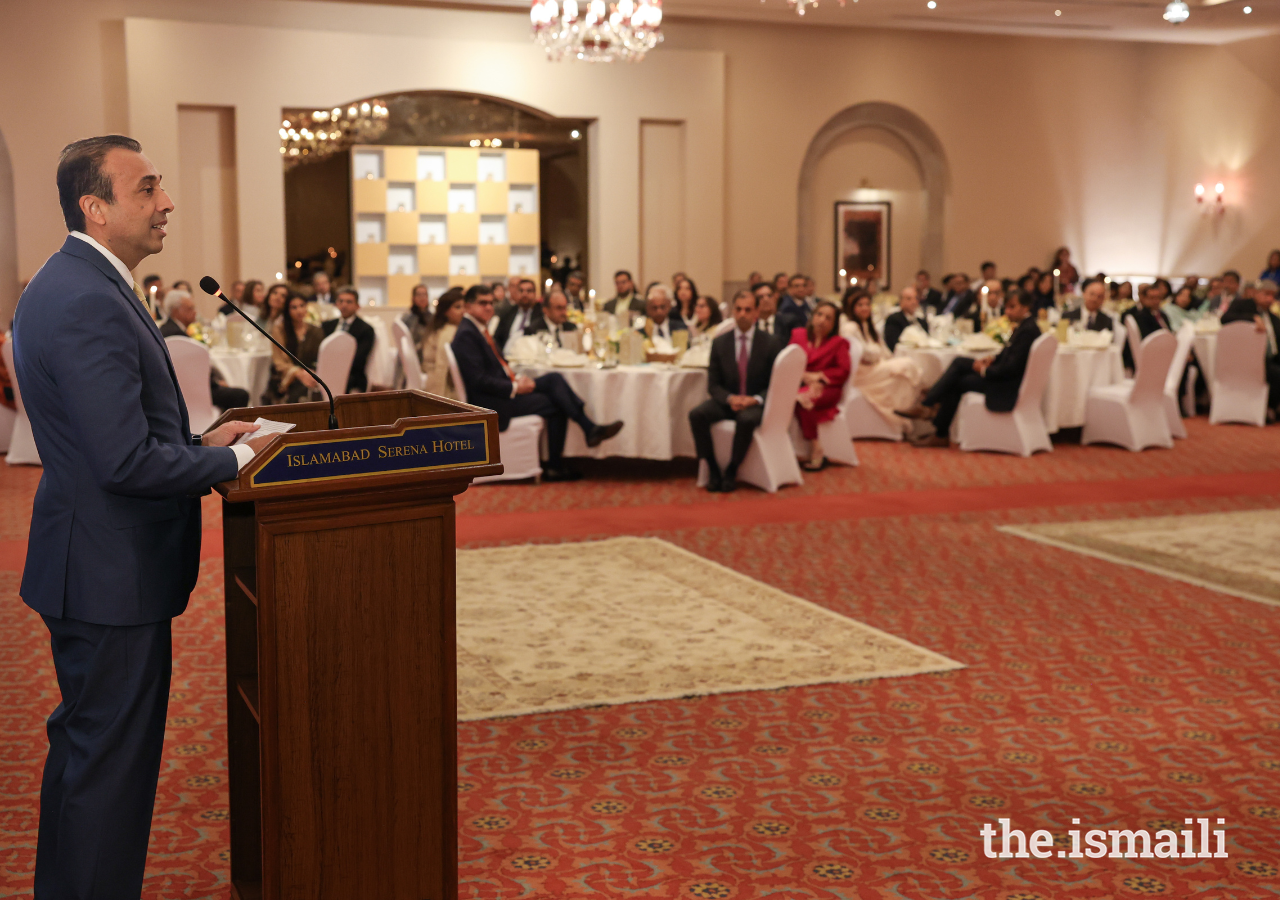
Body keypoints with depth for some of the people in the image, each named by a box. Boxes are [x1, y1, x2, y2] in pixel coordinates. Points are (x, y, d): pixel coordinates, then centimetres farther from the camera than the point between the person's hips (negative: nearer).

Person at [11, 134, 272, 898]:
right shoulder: (88, 304, -23)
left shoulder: (76, 284, 10)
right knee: (111, 757, 2)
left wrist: (201, 441, 7)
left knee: (87, 744, 23)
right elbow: (127, 462, -26)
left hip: (99, 564, 11)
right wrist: (237, 460, -14)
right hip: (113, 573, -11)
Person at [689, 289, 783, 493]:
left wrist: (756, 399, -18)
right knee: (696, 414, -26)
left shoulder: (771, 344, -1)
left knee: (747, 419, -37)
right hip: (728, 401, 3)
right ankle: (712, 469, -14)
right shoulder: (720, 343, 5)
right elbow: (713, 384, 5)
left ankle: (731, 472, -17)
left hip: (756, 404, -3)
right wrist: (730, 398, -16)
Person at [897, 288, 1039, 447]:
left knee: (956, 382, -8)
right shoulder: (1023, 325, 10)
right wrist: (992, 358, 1)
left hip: (1010, 385, -10)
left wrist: (984, 370, -14)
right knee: (959, 362, 3)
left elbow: (1012, 367, -25)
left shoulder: (1028, 330, -21)